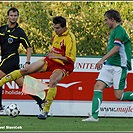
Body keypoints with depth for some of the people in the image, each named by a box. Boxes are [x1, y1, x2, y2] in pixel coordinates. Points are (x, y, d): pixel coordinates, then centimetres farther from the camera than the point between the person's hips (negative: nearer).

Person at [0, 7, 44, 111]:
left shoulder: (20, 32, -5)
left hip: (12, 58, -6)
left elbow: (29, 48, -2)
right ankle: (40, 100, 11)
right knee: (21, 83, 6)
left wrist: (27, 62, -9)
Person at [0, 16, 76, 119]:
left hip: (62, 65, -7)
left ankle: (45, 111, -27)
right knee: (25, 70, -2)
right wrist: (51, 53, 9)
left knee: (52, 82, -34)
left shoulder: (70, 38, -21)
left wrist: (56, 56, -31)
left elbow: (71, 59, -23)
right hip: (50, 60, 7)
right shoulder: (55, 33, 2)